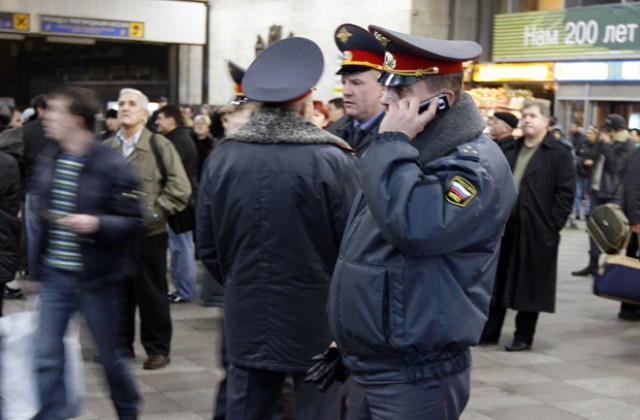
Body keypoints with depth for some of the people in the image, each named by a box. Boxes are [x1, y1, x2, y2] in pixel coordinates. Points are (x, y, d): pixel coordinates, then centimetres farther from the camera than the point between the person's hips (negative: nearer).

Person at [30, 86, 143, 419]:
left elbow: (134, 223, -12)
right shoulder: (48, 163, 6)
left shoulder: (112, 167, -13)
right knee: (47, 357, 0)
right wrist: (38, 270, 16)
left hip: (97, 279, -5)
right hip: (55, 277, 5)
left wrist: (97, 223, -29)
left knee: (110, 354, 10)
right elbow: (42, 221, 15)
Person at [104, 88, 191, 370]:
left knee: (152, 294, 4)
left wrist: (154, 212, -11)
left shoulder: (159, 145, -2)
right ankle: (121, 345, 24)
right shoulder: (106, 149, 8)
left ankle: (158, 349, 16)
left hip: (149, 234, -3)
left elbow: (180, 189, -6)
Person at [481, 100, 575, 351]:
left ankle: (524, 336, 15)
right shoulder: (510, 151, 14)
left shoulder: (559, 153, -4)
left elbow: (565, 192, -8)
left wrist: (553, 225, -14)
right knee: (497, 281, 9)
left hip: (537, 230, -5)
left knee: (529, 283, 4)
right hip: (504, 226, 6)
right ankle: (489, 332, 18)